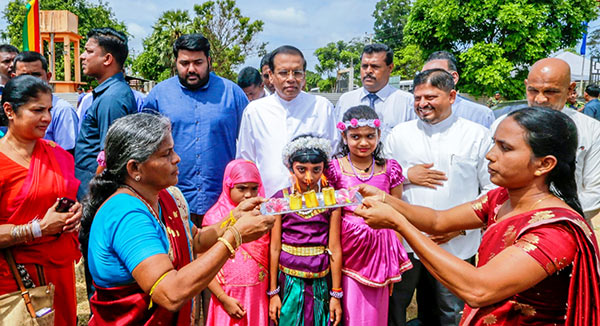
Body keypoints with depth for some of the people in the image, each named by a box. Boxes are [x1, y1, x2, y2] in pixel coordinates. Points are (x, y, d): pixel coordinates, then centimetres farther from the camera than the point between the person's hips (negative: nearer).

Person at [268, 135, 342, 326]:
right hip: (289, 281, 0)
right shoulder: (281, 199, -4)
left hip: (320, 282, 1)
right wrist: (273, 292, 0)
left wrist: (336, 295, -2)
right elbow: (275, 248, -2)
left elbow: (335, 249, -3)